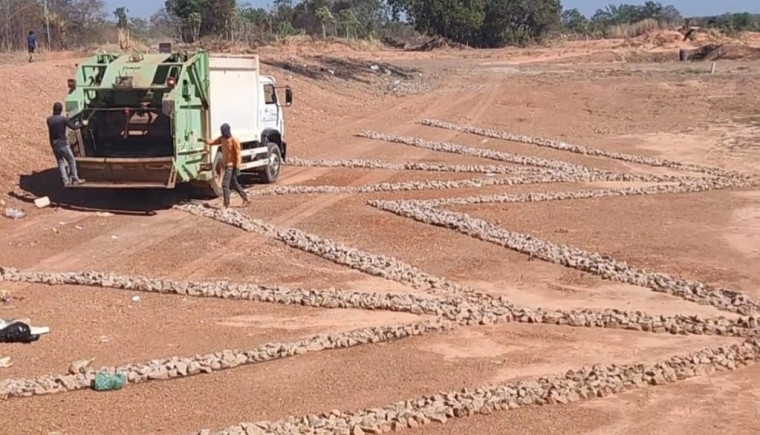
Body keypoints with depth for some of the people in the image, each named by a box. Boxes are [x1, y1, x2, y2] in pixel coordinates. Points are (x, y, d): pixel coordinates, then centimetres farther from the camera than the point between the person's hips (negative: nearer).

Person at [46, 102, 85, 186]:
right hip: (63, 144, -4)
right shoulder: (63, 119, -14)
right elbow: (73, 127, -5)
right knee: (71, 161, 10)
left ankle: (65, 181, 3)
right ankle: (75, 179, 13)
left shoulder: (49, 119, 0)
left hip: (54, 145, 5)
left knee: (60, 163, 11)